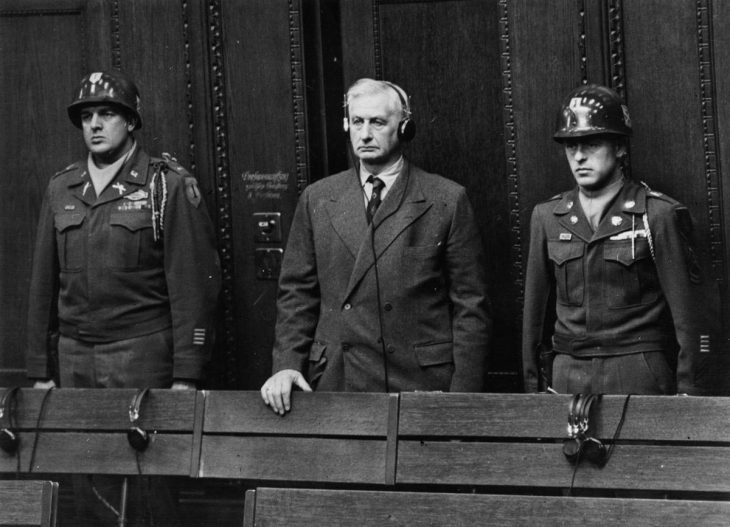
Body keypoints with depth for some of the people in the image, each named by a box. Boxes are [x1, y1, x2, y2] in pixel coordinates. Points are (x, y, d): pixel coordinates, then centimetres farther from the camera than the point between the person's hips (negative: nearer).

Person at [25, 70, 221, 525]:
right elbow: (44, 283, 14)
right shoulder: (61, 189, 12)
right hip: (73, 358, 4)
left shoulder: (168, 185, -3)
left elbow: (193, 283, -7)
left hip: (142, 352, -4)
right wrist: (40, 371, 10)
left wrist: (185, 376, -12)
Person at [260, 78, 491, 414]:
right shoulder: (317, 199, 11)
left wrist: (462, 397, -7)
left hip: (422, 386, -2)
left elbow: (470, 307, 0)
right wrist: (287, 364, -3)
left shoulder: (447, 200, 1)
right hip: (336, 384, 2)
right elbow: (297, 294, 11)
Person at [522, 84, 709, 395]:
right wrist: (534, 387, 11)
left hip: (638, 378, -3)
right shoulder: (547, 217, 9)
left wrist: (685, 393, -7)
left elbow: (684, 314, -4)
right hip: (566, 377, 3)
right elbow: (536, 311, 13)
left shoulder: (658, 215, -4)